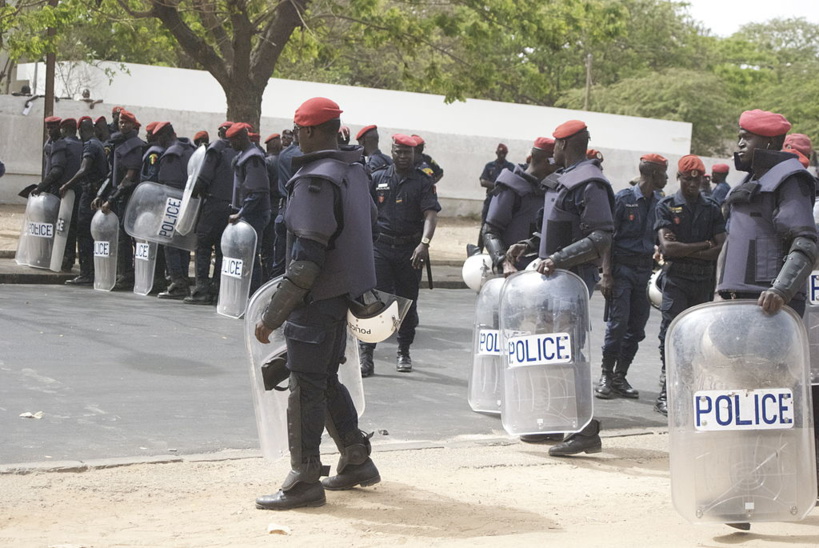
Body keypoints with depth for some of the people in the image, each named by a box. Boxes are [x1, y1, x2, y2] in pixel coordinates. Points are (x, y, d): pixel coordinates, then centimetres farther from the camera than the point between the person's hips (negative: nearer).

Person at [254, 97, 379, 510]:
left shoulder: (315, 181, -20)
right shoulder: (355, 170, 9)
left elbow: (307, 259, -24)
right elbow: (370, 221, 22)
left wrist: (272, 316, -21)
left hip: (317, 300, -9)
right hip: (343, 293, 9)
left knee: (306, 387, -3)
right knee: (327, 380, 20)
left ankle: (304, 480, 2)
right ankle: (357, 462, 27)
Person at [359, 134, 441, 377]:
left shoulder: (423, 182, 3)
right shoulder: (378, 178, 8)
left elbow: (431, 214, -9)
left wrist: (424, 243, -25)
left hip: (410, 248, 0)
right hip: (381, 247, 0)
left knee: (408, 302, 9)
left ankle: (404, 352, 23)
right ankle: (366, 355, -9)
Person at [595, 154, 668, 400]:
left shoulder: (661, 203, 10)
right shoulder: (623, 199, -4)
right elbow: (608, 237, -6)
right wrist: (606, 275, -12)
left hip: (646, 269, 5)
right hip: (622, 267, -5)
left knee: (637, 327, 4)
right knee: (618, 323, -8)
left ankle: (620, 377, 14)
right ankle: (606, 376, 4)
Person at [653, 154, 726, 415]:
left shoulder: (712, 208, 12)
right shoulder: (667, 206, 2)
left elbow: (721, 248, 1)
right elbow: (667, 247, -10)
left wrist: (683, 251, -8)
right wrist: (704, 245, -5)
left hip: (705, 279, 3)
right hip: (676, 279, -3)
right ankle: (666, 392, -11)